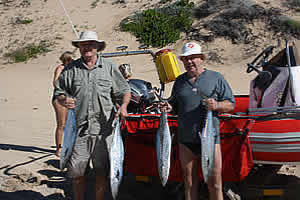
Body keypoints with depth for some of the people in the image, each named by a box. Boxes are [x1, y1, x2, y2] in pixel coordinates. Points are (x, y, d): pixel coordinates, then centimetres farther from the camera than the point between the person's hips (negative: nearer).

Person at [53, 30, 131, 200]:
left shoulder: (109, 67, 7)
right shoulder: (71, 69, 7)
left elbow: (125, 91, 10)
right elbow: (59, 91, 11)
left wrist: (123, 106, -9)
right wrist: (64, 100, -12)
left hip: (103, 129, 0)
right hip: (79, 128, 0)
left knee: (102, 171, 8)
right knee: (77, 172, 3)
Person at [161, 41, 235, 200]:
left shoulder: (215, 78, 4)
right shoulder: (180, 81, 14)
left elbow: (231, 104, 3)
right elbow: (176, 106, 22)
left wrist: (217, 105, -17)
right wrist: (169, 108, -1)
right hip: (185, 139, 3)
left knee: (214, 184, -2)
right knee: (189, 182, 12)